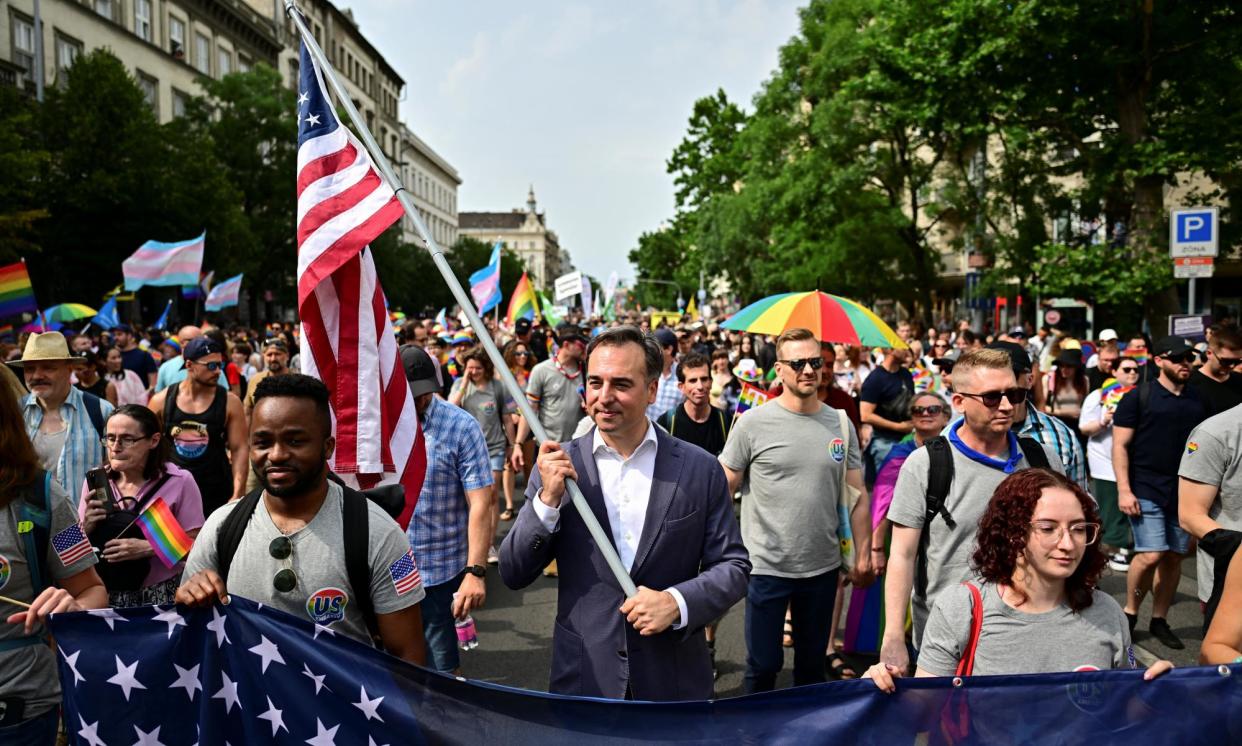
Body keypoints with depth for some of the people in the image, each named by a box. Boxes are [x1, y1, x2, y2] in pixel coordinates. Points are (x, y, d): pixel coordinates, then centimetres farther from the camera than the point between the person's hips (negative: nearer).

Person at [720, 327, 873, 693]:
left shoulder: (841, 425, 1)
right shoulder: (753, 423, -9)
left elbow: (857, 496, 7)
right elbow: (723, 490, -5)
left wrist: (863, 555, 5)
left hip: (823, 567, 3)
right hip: (767, 567, -3)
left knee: (812, 663, 20)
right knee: (763, 664, 9)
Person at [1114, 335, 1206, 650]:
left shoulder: (1197, 400, 11)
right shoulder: (1138, 397, -4)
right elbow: (1120, 445, -6)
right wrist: (1124, 490, -13)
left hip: (1184, 492, 5)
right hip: (1146, 491, -5)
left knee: (1175, 557, 8)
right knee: (1151, 554, -13)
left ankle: (1159, 620, 21)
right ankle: (1130, 612, 9)